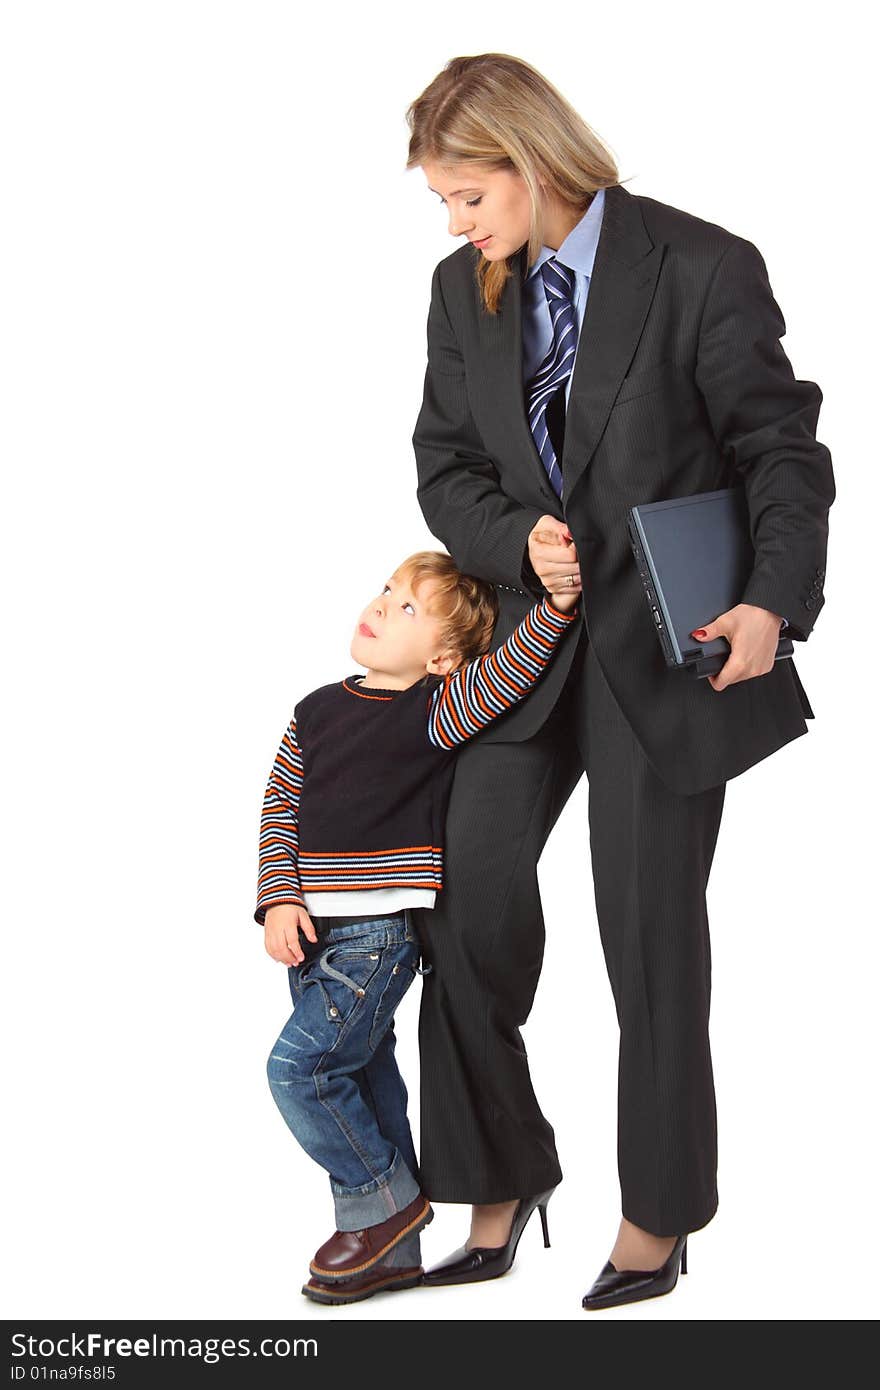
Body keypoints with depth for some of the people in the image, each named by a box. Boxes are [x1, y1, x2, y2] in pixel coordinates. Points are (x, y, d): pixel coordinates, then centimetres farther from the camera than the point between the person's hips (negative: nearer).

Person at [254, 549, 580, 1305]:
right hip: (311, 931, 6)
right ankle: (393, 1252, 23)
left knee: (300, 1064, -15)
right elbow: (280, 805, 7)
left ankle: (387, 1197, 6)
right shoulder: (317, 710, 9)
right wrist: (279, 900, -3)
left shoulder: (435, 711, -6)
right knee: (364, 1082, 12)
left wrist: (556, 602, -33)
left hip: (381, 934, -6)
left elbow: (509, 672, -19)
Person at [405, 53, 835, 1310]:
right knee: (468, 909, 1)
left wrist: (775, 602, -23)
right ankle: (497, 1191, 21)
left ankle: (659, 1216, 24)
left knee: (652, 936, 5)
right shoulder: (465, 289, 5)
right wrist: (519, 541, -12)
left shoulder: (704, 269, -11)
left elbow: (781, 449, -9)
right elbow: (447, 466, 8)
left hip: (668, 648, -4)